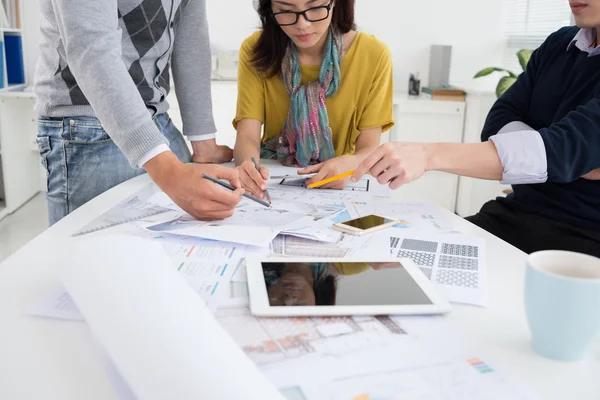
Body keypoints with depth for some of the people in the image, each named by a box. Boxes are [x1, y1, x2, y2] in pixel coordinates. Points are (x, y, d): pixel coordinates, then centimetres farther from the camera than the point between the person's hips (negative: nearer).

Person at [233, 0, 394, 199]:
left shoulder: (373, 55, -10)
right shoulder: (255, 50, -7)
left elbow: (370, 148, -8)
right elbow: (247, 136, -14)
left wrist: (349, 164, -31)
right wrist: (247, 165, -36)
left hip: (339, 190, 0)